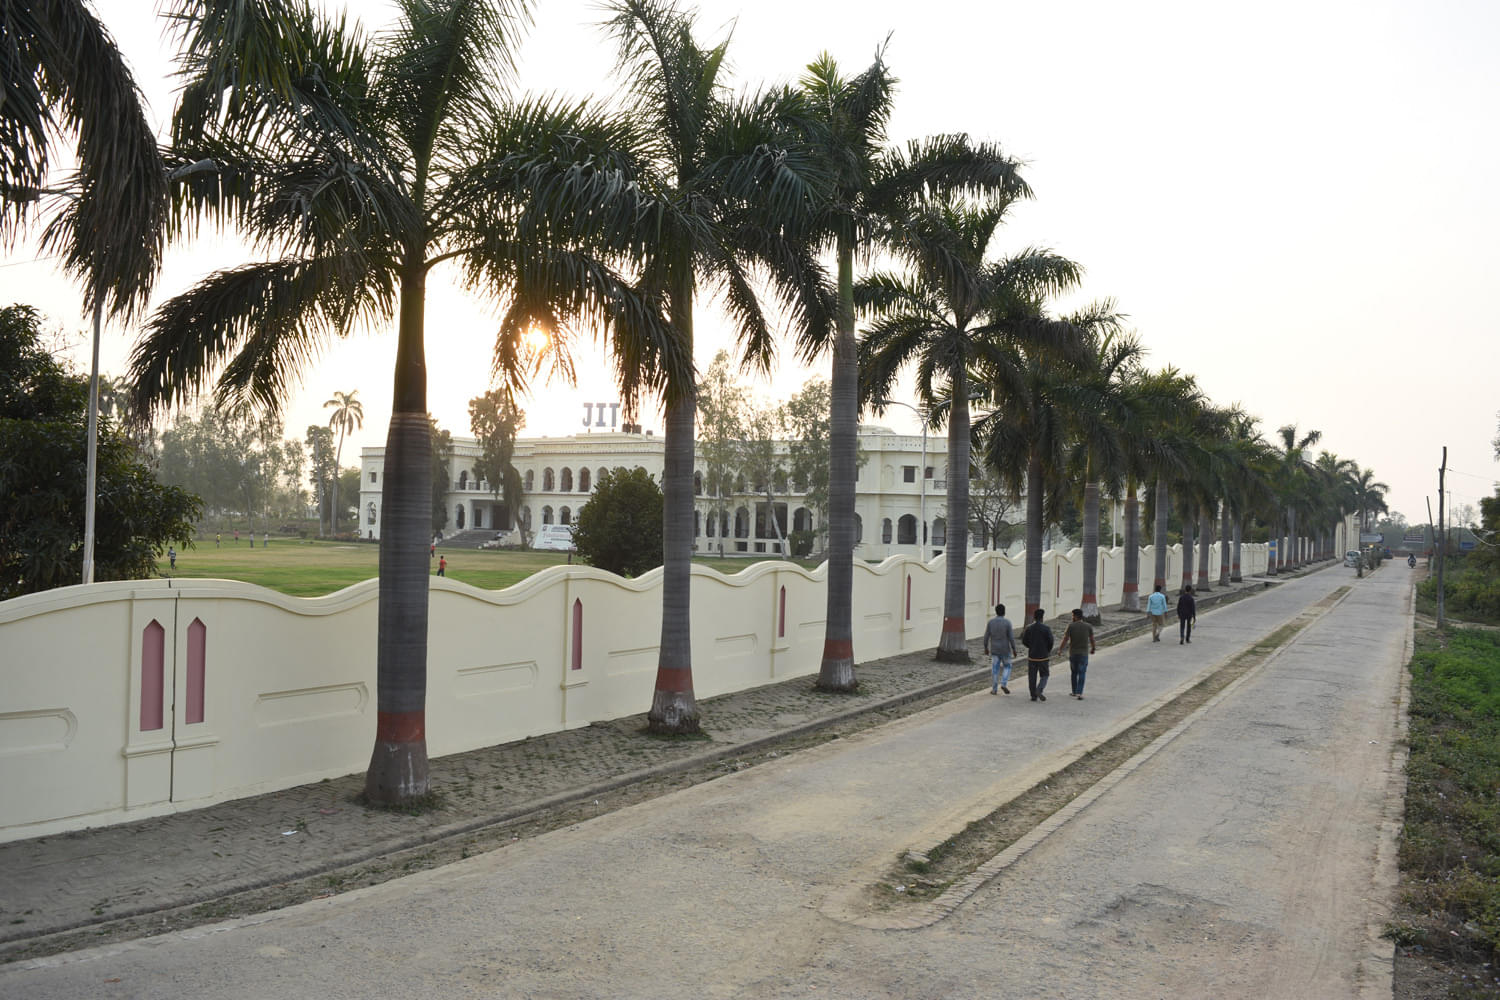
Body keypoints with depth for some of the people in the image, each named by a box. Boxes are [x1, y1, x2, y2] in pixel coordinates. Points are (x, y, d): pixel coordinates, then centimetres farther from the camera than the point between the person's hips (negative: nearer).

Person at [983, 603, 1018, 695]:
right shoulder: (1007, 622, -14)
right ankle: (1003, 684, -1)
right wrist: (1014, 649, -4)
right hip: (1005, 649, -2)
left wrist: (986, 648, 9)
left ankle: (994, 689, 8)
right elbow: (1011, 637, -14)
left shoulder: (990, 622, -6)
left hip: (994, 649, 2)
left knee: (995, 669, 9)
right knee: (1007, 667, 16)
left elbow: (986, 636, -3)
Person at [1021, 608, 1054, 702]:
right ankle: (1039, 690, -11)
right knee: (1044, 675, 11)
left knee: (1032, 677, 8)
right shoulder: (1046, 628, -9)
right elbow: (1050, 641, -8)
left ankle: (1033, 696, 8)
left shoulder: (1029, 628, -3)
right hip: (1043, 656, -2)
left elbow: (1024, 641, -1)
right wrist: (1048, 651, 11)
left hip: (1032, 656, 2)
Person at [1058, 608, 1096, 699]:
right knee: (1081, 674, 2)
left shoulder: (1071, 625, -9)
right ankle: (1079, 693, -11)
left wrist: (1060, 650, 4)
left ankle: (1074, 692, 25)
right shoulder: (1088, 626, -5)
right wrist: (1092, 649, 23)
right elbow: (1092, 639, 3)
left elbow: (1065, 639, -10)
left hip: (1072, 652, 0)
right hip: (1083, 653, 0)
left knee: (1074, 673, 18)